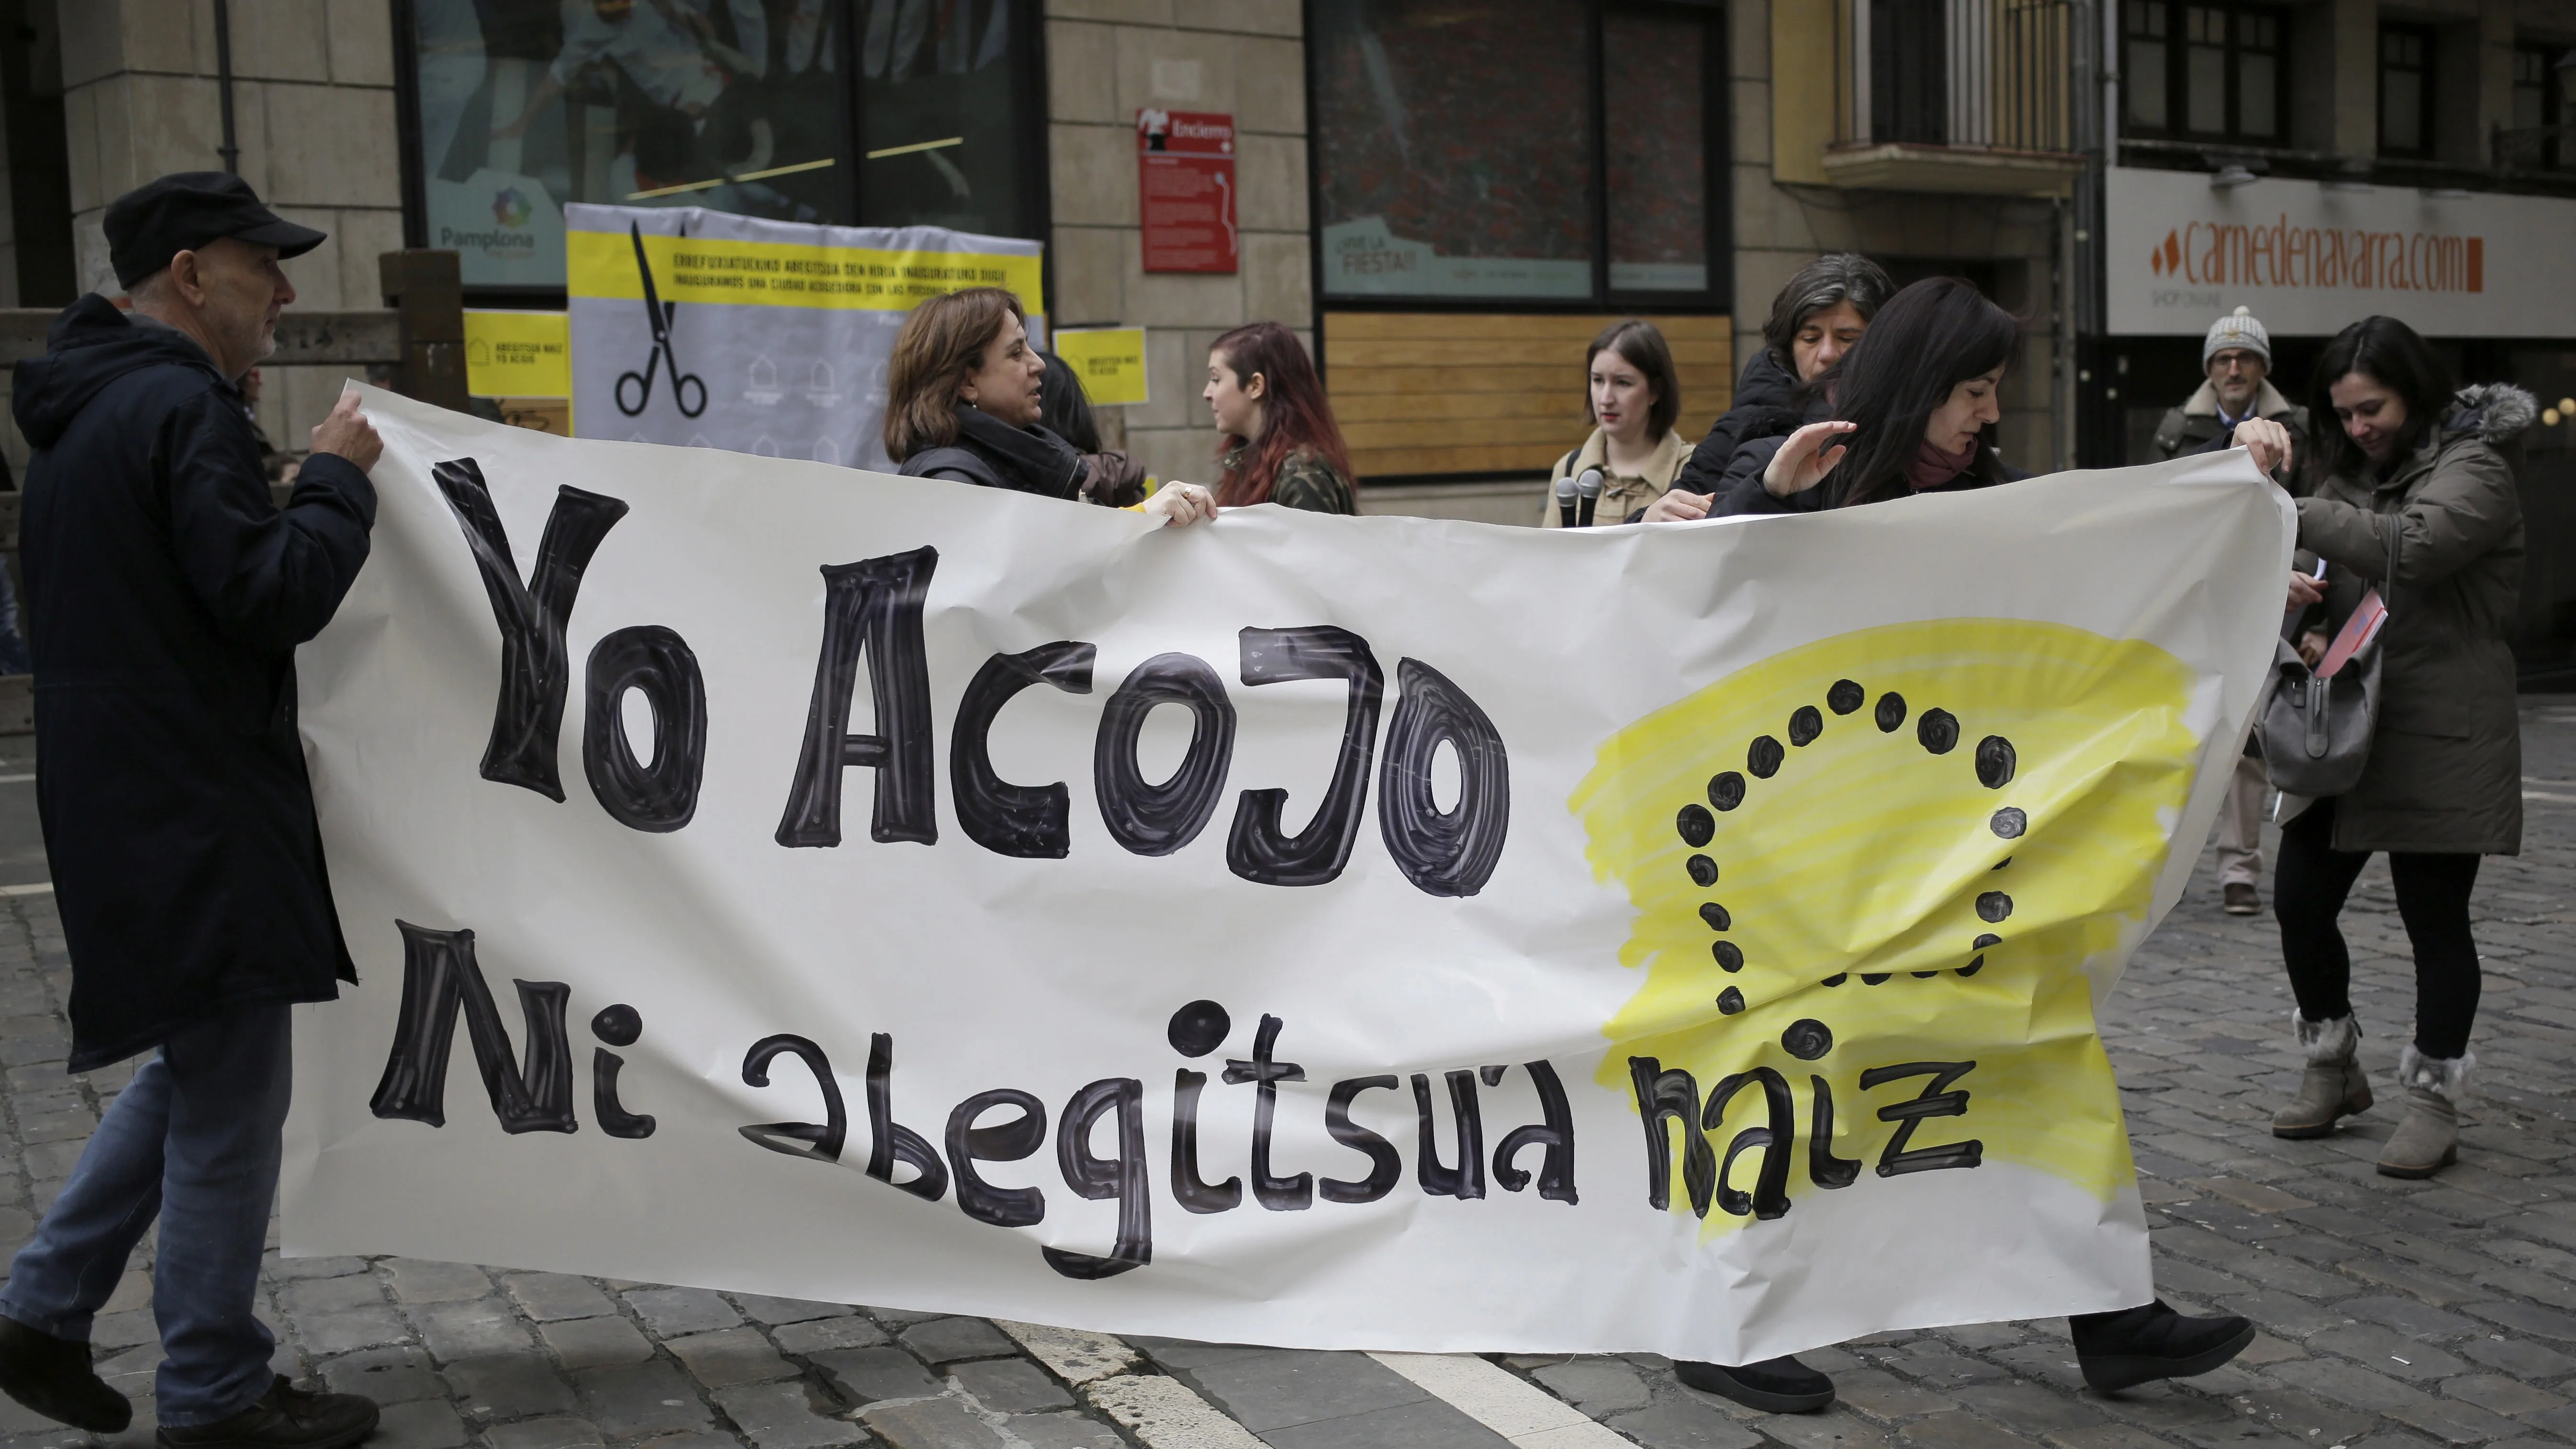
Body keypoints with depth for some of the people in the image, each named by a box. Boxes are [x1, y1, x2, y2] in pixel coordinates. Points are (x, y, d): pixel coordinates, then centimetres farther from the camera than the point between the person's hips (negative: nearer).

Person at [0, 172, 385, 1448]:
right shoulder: (180, 409, -16)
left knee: (195, 1071, 22)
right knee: (230, 1102, 1)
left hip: (125, 802, 10)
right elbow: (274, 594, -23)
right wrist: (338, 476, -10)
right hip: (196, 814, -10)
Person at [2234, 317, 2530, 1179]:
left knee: (2435, 920, 2)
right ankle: (2334, 1073, 26)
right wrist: (2290, 591, -11)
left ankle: (2434, 1105, 13)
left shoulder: (2473, 468, -8)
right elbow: (2331, 584, 13)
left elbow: (2410, 550, -27)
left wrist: (2295, 514, -24)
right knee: (2301, 900, 6)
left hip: (2441, 742, -7)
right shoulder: (2352, 471, 14)